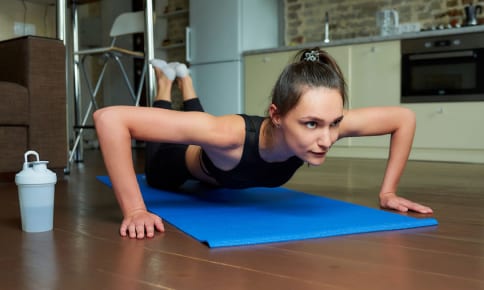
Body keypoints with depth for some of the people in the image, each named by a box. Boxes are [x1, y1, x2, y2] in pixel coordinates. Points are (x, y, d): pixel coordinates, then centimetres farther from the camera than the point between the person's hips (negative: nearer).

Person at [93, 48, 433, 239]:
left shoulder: (326, 122, -42)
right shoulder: (230, 134, -54)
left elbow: (405, 118, -24)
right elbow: (109, 118, -56)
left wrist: (388, 191, -25)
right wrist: (134, 211, -54)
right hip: (186, 159, -3)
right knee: (157, 175, 37)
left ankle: (185, 81, 62)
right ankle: (165, 83, 50)